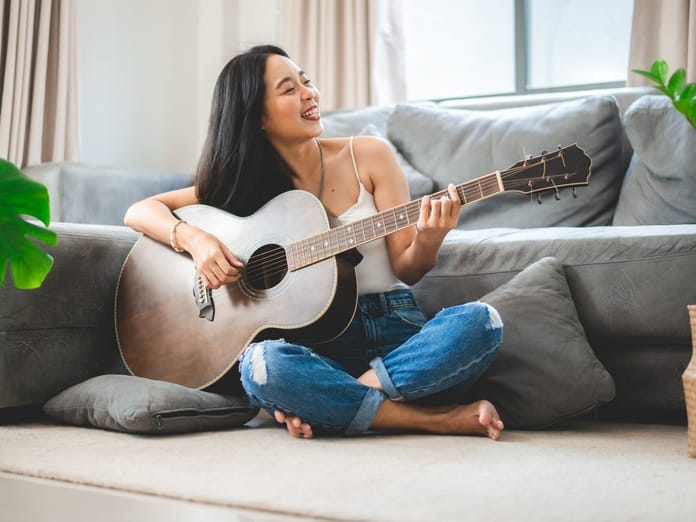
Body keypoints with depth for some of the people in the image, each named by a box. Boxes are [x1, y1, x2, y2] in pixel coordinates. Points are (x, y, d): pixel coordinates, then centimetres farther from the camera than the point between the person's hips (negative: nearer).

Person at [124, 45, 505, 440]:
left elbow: (406, 269, 4)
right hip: (318, 342, -1)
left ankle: (321, 405, -25)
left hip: (394, 330, 1)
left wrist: (428, 241, -20)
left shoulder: (368, 155, 5)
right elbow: (140, 211, 7)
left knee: (480, 322, -29)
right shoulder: (245, 185, 7)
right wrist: (193, 238, -13)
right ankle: (446, 419, -26)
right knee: (263, 365, -35)